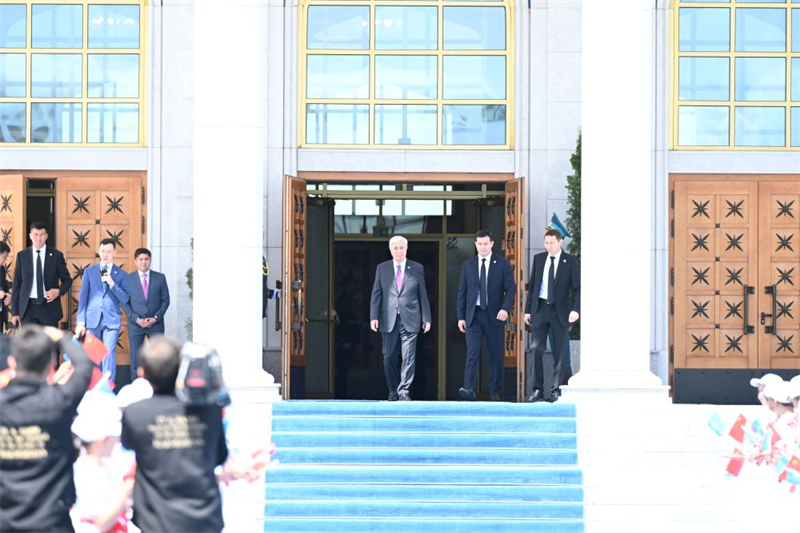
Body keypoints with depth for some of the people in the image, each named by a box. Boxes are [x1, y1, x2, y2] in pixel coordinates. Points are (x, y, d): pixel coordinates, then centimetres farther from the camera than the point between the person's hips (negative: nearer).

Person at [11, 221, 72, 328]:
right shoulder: (22, 256, 5)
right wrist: (15, 311, 1)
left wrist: (59, 291, -13)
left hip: (49, 307, 0)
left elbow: (67, 280, 10)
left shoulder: (56, 255, 3)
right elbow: (16, 285, 6)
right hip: (28, 307, 0)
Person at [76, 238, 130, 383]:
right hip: (92, 320, 1)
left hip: (111, 321, -1)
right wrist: (80, 322, 0)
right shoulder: (89, 271, 10)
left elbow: (125, 299, -1)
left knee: (109, 355, -8)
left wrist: (112, 283, -14)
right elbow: (83, 298, 7)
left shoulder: (121, 275, 7)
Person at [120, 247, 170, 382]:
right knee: (136, 359, 0)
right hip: (135, 324, -1)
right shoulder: (128, 279, 3)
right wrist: (136, 319, -9)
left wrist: (156, 318, -7)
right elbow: (124, 302, 1)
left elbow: (165, 300, 5)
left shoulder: (160, 278, 6)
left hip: (156, 324, 1)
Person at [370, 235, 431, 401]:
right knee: (389, 357, 3)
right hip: (389, 320, 1)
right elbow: (376, 294, 7)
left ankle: (404, 391, -1)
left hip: (409, 319, -1)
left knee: (408, 357, -6)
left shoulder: (417, 269, 6)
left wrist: (426, 319, 4)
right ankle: (393, 390, 16)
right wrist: (374, 317, -2)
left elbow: (423, 295, 7)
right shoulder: (382, 268, 9)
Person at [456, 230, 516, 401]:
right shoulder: (467, 265, 10)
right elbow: (462, 292, 10)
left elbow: (510, 288, -2)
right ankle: (469, 389, -22)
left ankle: (495, 392, 10)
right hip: (474, 316, 1)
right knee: (472, 353, -12)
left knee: (496, 355, 3)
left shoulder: (503, 264, 3)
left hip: (494, 316, -1)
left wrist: (505, 308, -18)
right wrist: (461, 316, 3)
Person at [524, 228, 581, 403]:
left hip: (560, 311, -2)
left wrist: (576, 310, -16)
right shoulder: (538, 259, 8)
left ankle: (555, 390, 7)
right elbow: (532, 285, 12)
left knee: (559, 353, 1)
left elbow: (578, 288, -3)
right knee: (537, 350, -2)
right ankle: (538, 390, 3)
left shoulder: (570, 261, -1)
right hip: (540, 309, 2)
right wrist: (528, 309, 7)